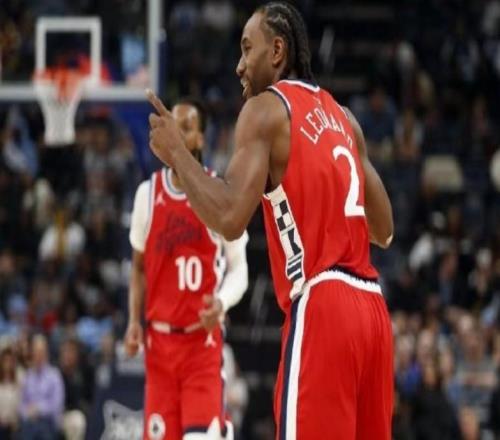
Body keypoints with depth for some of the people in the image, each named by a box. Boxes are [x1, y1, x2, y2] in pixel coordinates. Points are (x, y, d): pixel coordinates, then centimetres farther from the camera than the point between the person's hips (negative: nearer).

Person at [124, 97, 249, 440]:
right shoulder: (148, 193, 6)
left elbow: (239, 269, 0)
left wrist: (222, 302, -21)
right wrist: (134, 321, 2)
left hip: (202, 338, -4)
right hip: (160, 338, 4)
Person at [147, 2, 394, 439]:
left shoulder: (266, 109, -2)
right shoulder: (342, 117, 20)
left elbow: (230, 217, -15)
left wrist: (176, 153, -2)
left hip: (321, 308, -8)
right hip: (370, 306, 8)